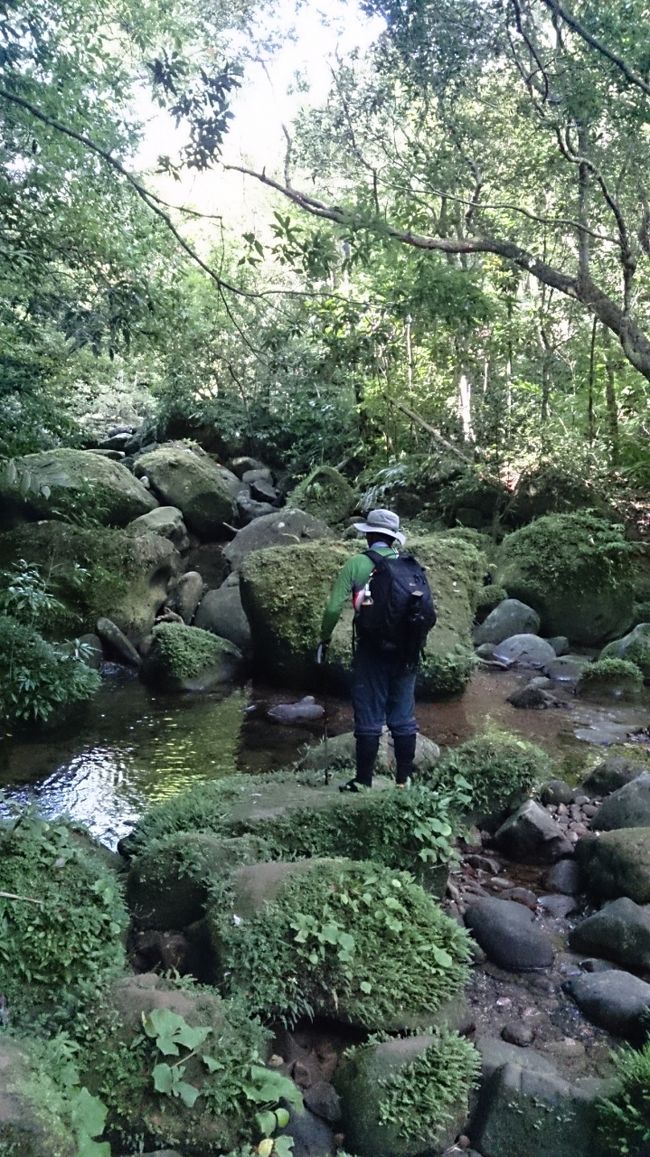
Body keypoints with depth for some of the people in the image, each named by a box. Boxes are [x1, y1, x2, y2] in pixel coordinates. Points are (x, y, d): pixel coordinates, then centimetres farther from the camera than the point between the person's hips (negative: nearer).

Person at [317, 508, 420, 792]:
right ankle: (404, 780, 17)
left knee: (369, 718, 3)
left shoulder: (356, 564, -3)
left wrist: (324, 639, 5)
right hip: (405, 649, 3)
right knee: (403, 719, 11)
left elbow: (334, 607, -8)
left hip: (371, 648, -3)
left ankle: (364, 782, 10)